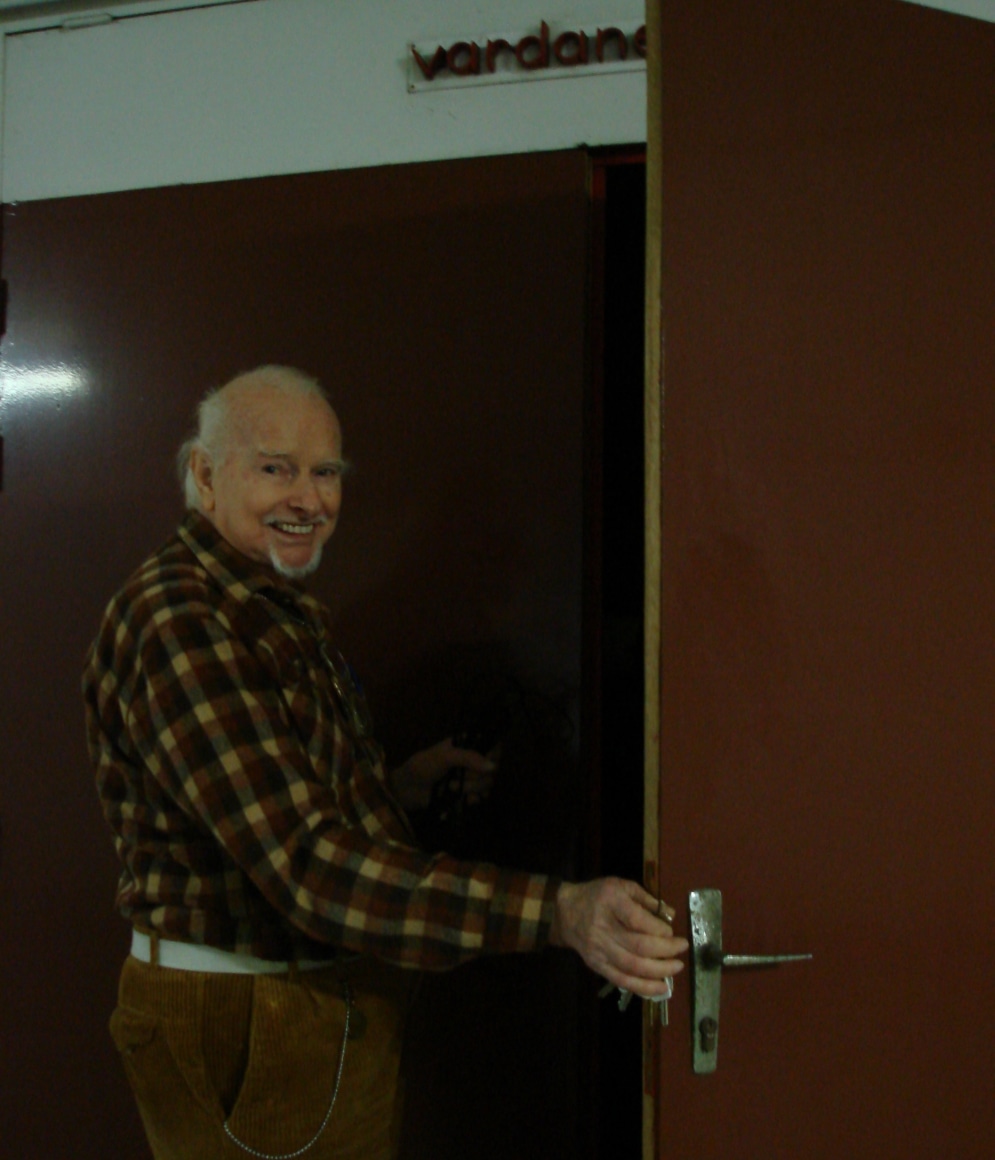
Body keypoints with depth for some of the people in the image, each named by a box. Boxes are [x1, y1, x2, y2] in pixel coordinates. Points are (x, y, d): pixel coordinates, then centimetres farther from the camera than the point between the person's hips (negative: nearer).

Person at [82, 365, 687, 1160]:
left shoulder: (284, 610, 11)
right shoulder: (175, 623, -23)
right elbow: (309, 869, -32)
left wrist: (397, 788, 4)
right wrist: (558, 913, -37)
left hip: (340, 1002, 9)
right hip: (242, 1027, -9)